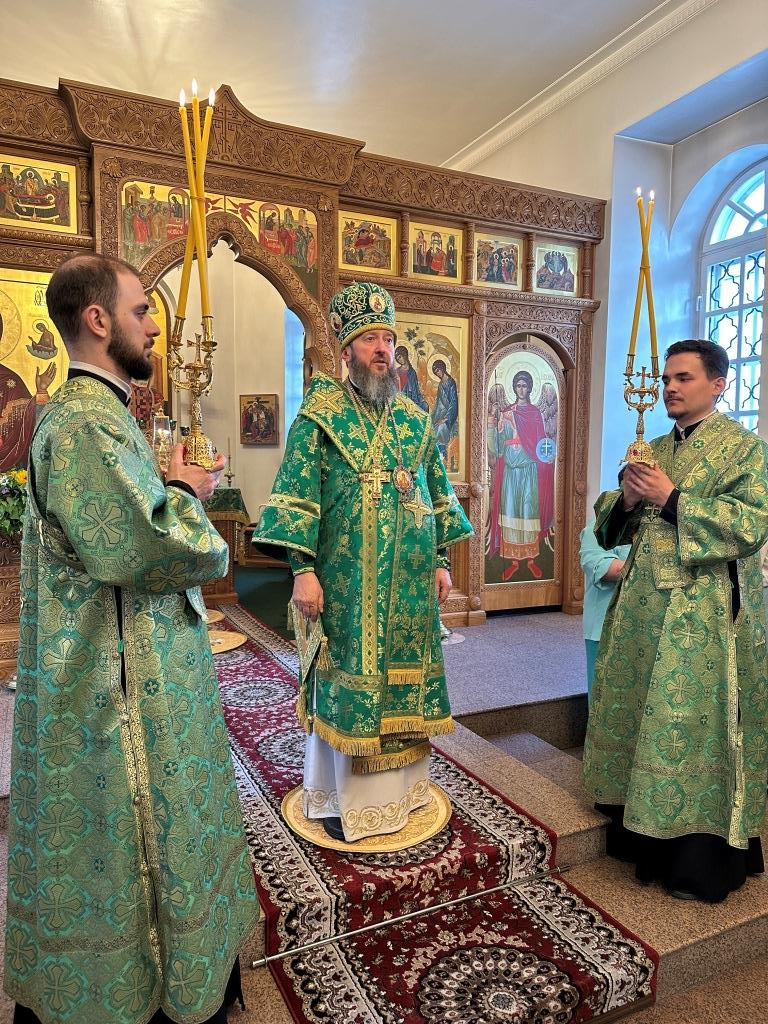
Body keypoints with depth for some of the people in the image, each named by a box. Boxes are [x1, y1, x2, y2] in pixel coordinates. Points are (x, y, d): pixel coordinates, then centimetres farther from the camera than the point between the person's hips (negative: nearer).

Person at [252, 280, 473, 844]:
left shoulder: (416, 418, 10)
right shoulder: (320, 414, -5)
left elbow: (438, 493, 14)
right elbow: (296, 495, -10)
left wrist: (440, 562, 11)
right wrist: (303, 570, -16)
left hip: (410, 580, 5)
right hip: (348, 580, -4)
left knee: (403, 672, 13)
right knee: (348, 676, 5)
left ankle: (400, 782, 32)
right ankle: (342, 796, 23)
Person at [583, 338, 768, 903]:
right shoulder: (653, 449, 15)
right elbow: (616, 525, 16)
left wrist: (672, 499, -18)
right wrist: (627, 500, -6)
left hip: (704, 615, -6)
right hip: (644, 608, 6)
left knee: (694, 726, -1)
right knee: (639, 716, 11)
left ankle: (703, 861, 18)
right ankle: (647, 839, 29)